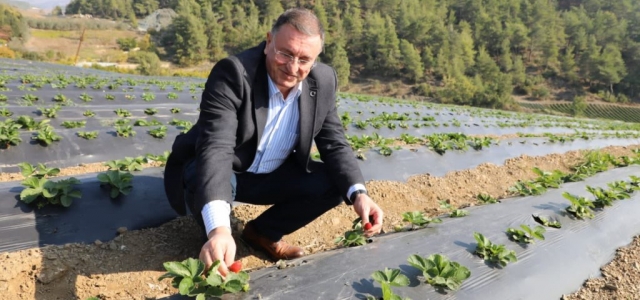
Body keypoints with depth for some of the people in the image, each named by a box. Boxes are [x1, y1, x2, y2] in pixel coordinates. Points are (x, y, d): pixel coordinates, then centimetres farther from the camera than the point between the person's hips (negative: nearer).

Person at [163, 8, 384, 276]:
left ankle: (263, 233, 8)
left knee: (334, 184, -14)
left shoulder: (323, 81, -12)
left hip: (272, 175, 5)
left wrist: (358, 193, -27)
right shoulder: (233, 72, -28)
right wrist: (218, 228, -54)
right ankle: (216, 243, 0)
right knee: (210, 183, -37)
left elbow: (335, 144, -8)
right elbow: (216, 147, -40)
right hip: (213, 172, -4)